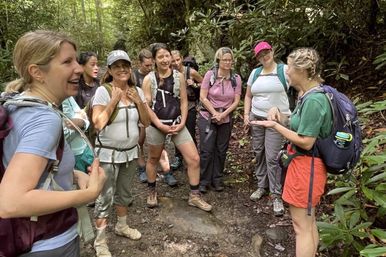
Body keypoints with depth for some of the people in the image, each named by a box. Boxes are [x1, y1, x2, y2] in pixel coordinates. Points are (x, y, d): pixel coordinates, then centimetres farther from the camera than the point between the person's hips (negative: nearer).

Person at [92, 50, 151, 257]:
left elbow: (146, 122, 2)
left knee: (124, 193, 20)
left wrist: (138, 101, -12)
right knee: (105, 197, 3)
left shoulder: (137, 91, 2)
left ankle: (121, 226, 41)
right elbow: (98, 124, -20)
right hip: (108, 153, -5)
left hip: (131, 152, 5)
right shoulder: (103, 91, -13)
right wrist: (114, 100, -23)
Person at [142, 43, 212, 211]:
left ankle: (194, 196, 13)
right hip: (156, 125, -1)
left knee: (194, 159, -4)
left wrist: (182, 123, -8)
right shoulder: (149, 79, -4)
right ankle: (152, 193, 37)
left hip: (177, 124, 2)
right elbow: (146, 106, -7)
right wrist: (160, 125, -14)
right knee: (153, 159, 15)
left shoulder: (179, 76, 2)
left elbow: (184, 102, 3)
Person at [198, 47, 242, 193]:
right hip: (208, 117, -2)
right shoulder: (210, 74, -9)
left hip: (226, 119, 3)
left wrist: (223, 114, -13)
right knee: (207, 150, -1)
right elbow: (203, 97, -10)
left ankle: (217, 180, 25)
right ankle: (204, 181, 14)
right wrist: (215, 113, -12)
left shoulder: (236, 78, -2)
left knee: (221, 151, 10)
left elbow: (236, 101, -2)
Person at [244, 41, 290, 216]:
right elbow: (248, 96, 16)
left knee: (272, 157, -6)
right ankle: (261, 186, 28)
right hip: (256, 118, 5)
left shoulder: (285, 70, -5)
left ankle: (276, 195, 8)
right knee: (259, 154, 11)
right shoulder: (255, 73, 10)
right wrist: (246, 114, 3)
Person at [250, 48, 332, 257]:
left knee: (301, 225, 3)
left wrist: (275, 125, -17)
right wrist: (280, 116, -2)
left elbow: (306, 142, -24)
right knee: (308, 221, 22)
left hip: (306, 166, -10)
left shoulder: (314, 101, -23)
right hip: (305, 163, 10)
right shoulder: (310, 95, 7)